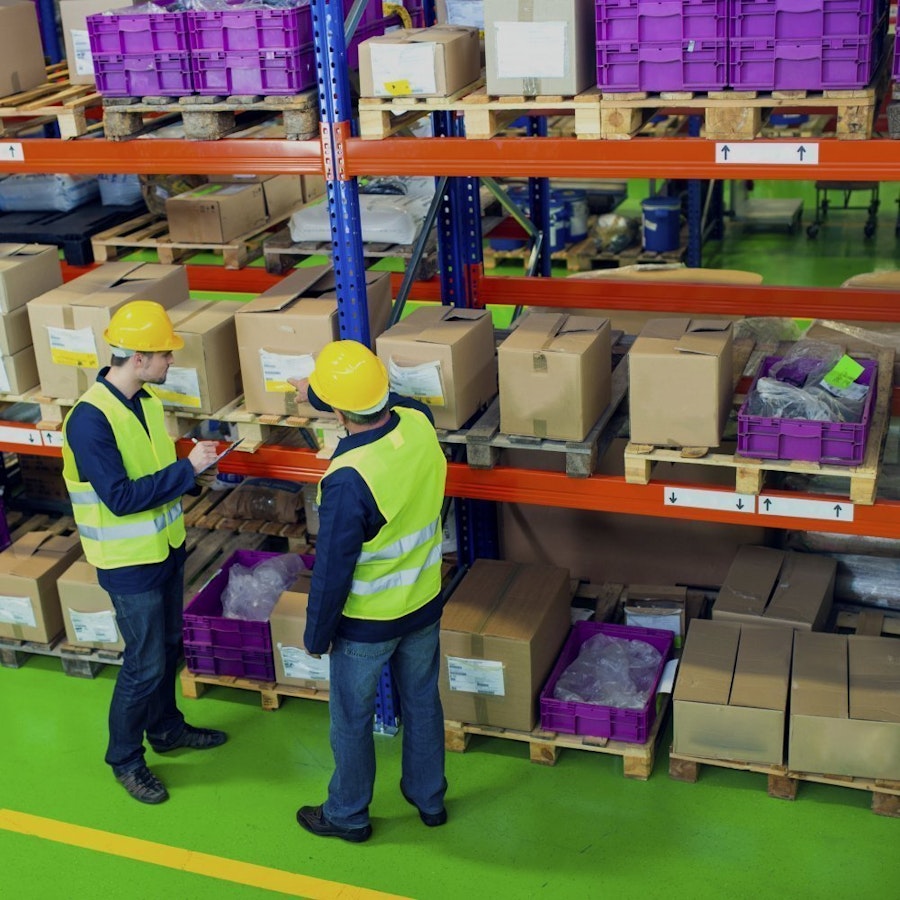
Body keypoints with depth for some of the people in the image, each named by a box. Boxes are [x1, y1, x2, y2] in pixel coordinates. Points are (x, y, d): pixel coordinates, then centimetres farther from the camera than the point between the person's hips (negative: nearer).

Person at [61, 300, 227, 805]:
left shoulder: (145, 400, 1)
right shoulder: (90, 419, -26)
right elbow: (120, 497, -28)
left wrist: (193, 461, -6)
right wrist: (188, 469, -25)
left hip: (165, 547, 8)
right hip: (129, 562, -8)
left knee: (169, 647, 22)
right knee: (145, 664, 2)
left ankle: (166, 728, 42)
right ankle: (125, 759, 22)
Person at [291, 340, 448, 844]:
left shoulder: (348, 480, -33)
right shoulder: (419, 423, -15)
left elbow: (333, 569, -23)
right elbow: (385, 402, 10)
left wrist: (316, 635, -7)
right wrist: (319, 394, 24)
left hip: (367, 621, -6)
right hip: (424, 605, 6)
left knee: (352, 720, 17)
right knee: (422, 703, 24)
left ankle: (348, 815, 37)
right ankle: (430, 799, 44)